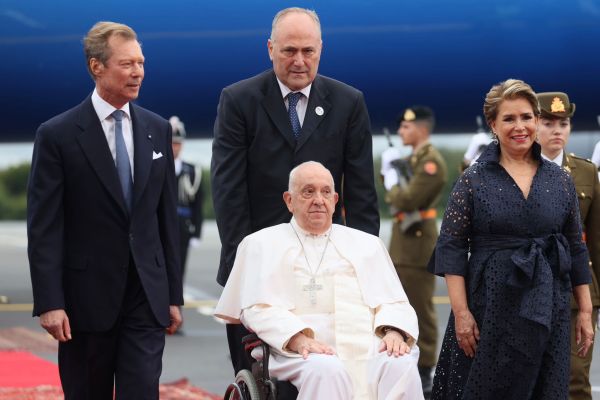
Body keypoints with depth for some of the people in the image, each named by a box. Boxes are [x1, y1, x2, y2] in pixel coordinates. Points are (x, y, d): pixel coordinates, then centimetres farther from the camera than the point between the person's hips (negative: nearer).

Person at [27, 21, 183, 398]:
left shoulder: (157, 129, 8)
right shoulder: (58, 135, -6)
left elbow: (167, 217, 11)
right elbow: (44, 227, -8)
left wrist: (174, 294, 10)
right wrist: (49, 303, -14)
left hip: (146, 295, 3)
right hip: (86, 296, -3)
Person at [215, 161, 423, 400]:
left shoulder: (366, 244, 27)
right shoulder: (262, 244, 17)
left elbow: (392, 302, 18)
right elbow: (258, 308, 3)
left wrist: (394, 332, -7)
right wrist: (299, 339, -16)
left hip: (369, 349, 3)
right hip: (303, 352, -3)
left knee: (401, 367, -31)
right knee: (326, 370, -38)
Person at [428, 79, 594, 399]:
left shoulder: (560, 180, 7)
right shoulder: (473, 180, -2)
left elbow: (576, 249, 11)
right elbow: (451, 249, -4)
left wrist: (585, 312, 7)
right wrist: (461, 312, -12)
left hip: (549, 309, 3)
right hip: (490, 305, -3)